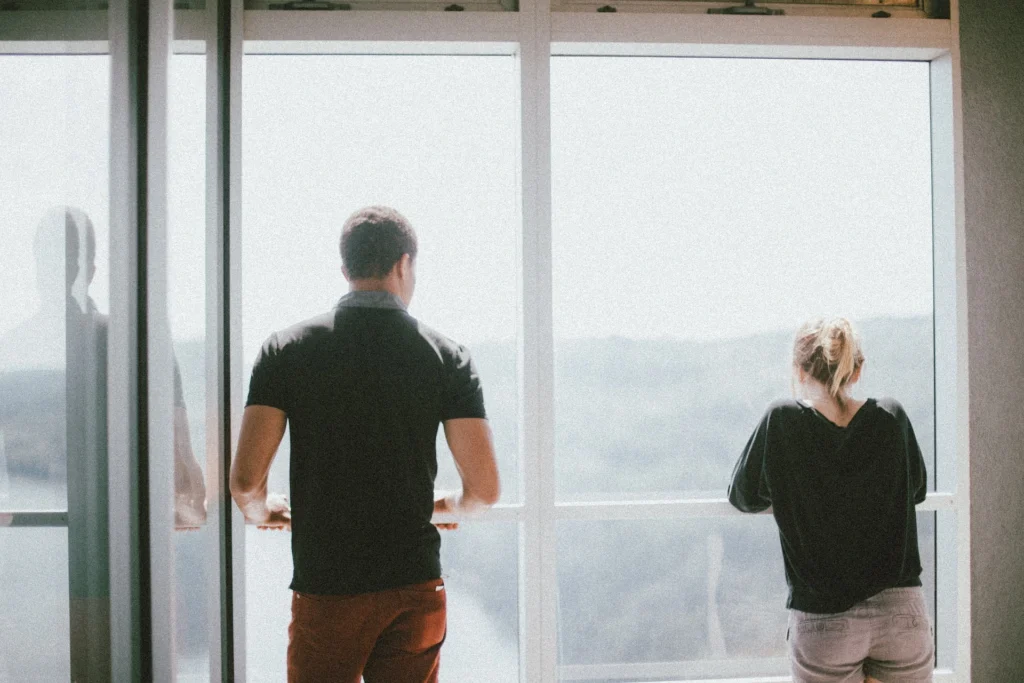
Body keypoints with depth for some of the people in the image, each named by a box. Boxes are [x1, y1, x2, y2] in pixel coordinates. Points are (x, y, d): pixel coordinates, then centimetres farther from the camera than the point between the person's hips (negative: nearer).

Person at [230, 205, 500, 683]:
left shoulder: (286, 350, -3)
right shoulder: (447, 356, -2)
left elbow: (246, 479, -9)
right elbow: (484, 488, -6)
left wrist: (261, 512, 14)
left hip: (324, 588, 0)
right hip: (416, 588, 1)